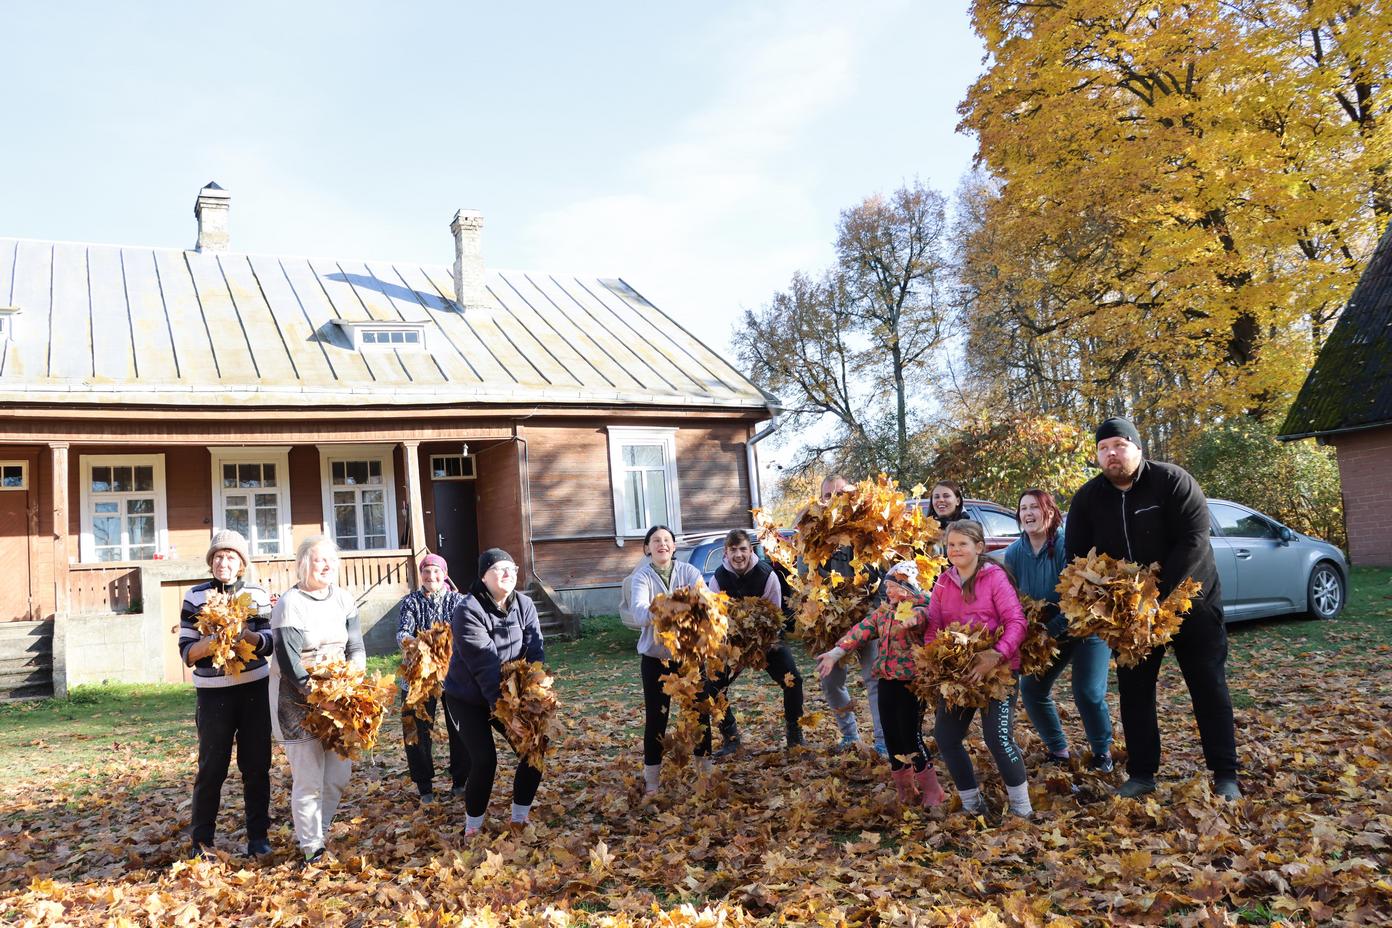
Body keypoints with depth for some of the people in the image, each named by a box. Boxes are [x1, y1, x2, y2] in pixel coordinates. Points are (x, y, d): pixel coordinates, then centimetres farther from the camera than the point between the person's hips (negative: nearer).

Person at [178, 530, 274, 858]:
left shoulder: (257, 595, 4)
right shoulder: (195, 597, -1)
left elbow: (268, 644, 0)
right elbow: (186, 652, -4)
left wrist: (245, 634, -19)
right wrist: (208, 642, -23)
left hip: (255, 688, 2)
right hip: (213, 692, -2)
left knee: (257, 765, 6)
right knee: (212, 766, 1)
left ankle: (258, 835, 17)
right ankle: (201, 840, 14)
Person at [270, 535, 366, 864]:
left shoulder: (343, 599, 5)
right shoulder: (290, 604, -12)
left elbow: (357, 648, 4)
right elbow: (288, 662, -16)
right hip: (298, 701, -6)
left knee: (339, 773, 10)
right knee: (309, 780, -3)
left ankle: (314, 834, 28)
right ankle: (312, 850, 11)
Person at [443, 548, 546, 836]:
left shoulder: (524, 605, -5)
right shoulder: (468, 610, -22)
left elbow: (535, 651, -11)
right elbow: (484, 664, -27)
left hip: (508, 695, 5)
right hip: (468, 698, -5)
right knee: (484, 760, -14)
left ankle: (520, 818, 16)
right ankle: (472, 827, 8)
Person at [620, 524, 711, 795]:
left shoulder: (689, 572, -2)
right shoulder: (641, 577, -7)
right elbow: (637, 612, -25)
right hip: (655, 657, -2)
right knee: (655, 717, 1)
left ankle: (705, 769, 26)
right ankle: (651, 779, 12)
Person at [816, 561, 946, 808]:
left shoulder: (921, 608, -10)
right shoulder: (884, 610, 10)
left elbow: (923, 616, -34)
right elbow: (862, 630, 6)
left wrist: (911, 616, -59)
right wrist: (836, 653, -4)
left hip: (911, 681, -7)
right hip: (887, 680, 7)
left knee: (911, 736, -5)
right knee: (891, 735, 10)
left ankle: (931, 791, 11)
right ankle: (903, 789, 26)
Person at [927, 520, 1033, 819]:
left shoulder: (995, 577, -9)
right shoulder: (943, 582, 7)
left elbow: (1016, 622, -15)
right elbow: (933, 627, 5)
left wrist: (997, 655, -28)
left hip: (997, 670, -6)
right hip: (957, 671, 6)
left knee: (999, 738, -13)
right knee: (945, 738, 6)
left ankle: (1021, 807, 9)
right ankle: (971, 803, 24)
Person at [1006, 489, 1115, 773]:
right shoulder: (1014, 553, -7)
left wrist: (1051, 630, -29)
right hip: (1046, 633, 6)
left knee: (1088, 692, -14)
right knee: (1030, 688, 1)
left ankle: (1102, 751, 11)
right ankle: (1058, 749, 19)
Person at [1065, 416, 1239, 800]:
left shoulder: (1172, 481, -16)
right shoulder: (1087, 499, -3)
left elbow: (1194, 540, -22)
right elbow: (1076, 555, 1)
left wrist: (1159, 591, -27)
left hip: (1189, 600, -3)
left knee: (1209, 687, 1)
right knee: (1134, 690, 5)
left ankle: (1226, 775, 9)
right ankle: (1141, 774, 15)